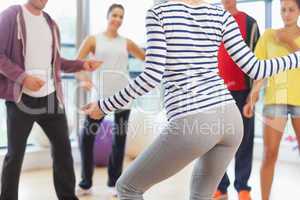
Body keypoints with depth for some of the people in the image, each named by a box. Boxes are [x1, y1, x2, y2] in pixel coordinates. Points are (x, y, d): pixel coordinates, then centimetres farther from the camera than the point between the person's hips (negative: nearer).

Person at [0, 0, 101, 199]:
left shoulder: (50, 23, 14)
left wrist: (81, 64, 6)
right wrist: (22, 77, -21)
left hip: (51, 97, 6)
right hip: (22, 98, -5)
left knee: (63, 147, 9)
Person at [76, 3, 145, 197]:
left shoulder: (126, 43, 12)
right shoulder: (93, 40, 7)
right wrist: (84, 78, -19)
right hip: (100, 95, -2)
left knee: (119, 138, 5)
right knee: (87, 136, -6)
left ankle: (114, 182, 17)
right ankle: (86, 184, 9)